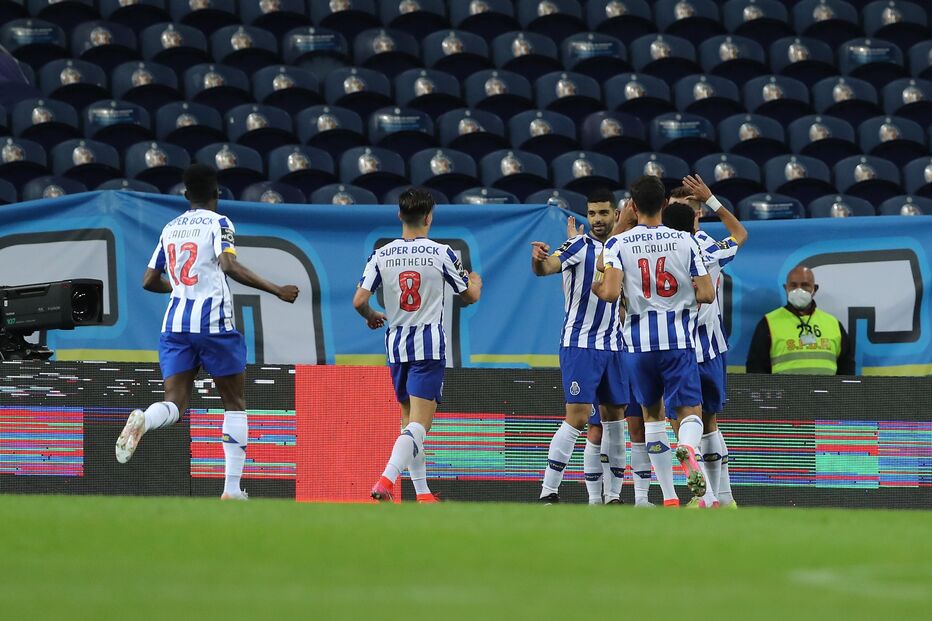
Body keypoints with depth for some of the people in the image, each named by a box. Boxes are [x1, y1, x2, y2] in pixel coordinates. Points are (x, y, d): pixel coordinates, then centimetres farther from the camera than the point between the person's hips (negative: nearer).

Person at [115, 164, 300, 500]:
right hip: (214, 322, -4)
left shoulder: (170, 228, 14)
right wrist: (276, 291, -17)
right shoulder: (218, 223, -2)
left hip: (176, 322, 4)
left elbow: (149, 281, 19)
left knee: (174, 404, -1)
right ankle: (232, 490, 5)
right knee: (235, 405, 10)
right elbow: (229, 265, -20)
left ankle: (142, 421, -37)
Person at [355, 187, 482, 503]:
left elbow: (358, 301, -4)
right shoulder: (441, 253, -7)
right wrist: (476, 284, 27)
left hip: (396, 344, 4)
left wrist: (372, 317, 19)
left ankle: (422, 493, 19)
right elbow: (470, 297, 3)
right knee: (419, 424, -8)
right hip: (429, 346, -4)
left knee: (410, 420, 17)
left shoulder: (381, 256, -1)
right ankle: (386, 481, -27)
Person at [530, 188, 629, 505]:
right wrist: (538, 258, -47)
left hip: (612, 345, 7)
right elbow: (545, 267, -27)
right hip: (579, 344, -7)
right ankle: (548, 493, -12)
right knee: (578, 415, -15)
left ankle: (614, 495, 15)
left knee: (614, 417, 8)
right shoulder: (579, 246, -9)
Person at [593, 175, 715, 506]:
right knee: (690, 412, 2)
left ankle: (669, 497, 11)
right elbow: (707, 293, -1)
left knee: (652, 413, 16)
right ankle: (688, 448, -36)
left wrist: (596, 289, 8)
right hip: (679, 340, 0)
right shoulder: (685, 241, 2)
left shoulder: (618, 244, -2)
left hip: (640, 342, 0)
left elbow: (610, 293, -15)